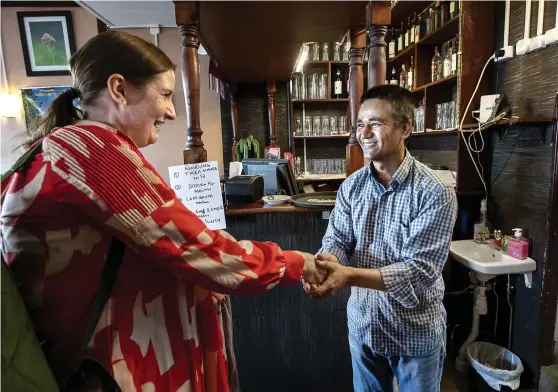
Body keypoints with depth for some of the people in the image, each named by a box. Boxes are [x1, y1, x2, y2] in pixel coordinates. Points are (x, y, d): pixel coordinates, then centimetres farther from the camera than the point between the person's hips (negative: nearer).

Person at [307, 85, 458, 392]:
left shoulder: (435, 192, -20)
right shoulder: (351, 186, -5)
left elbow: (420, 270, -25)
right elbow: (338, 238, -7)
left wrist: (348, 275, -36)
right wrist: (325, 261, -31)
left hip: (416, 333, -3)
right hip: (363, 325, 4)